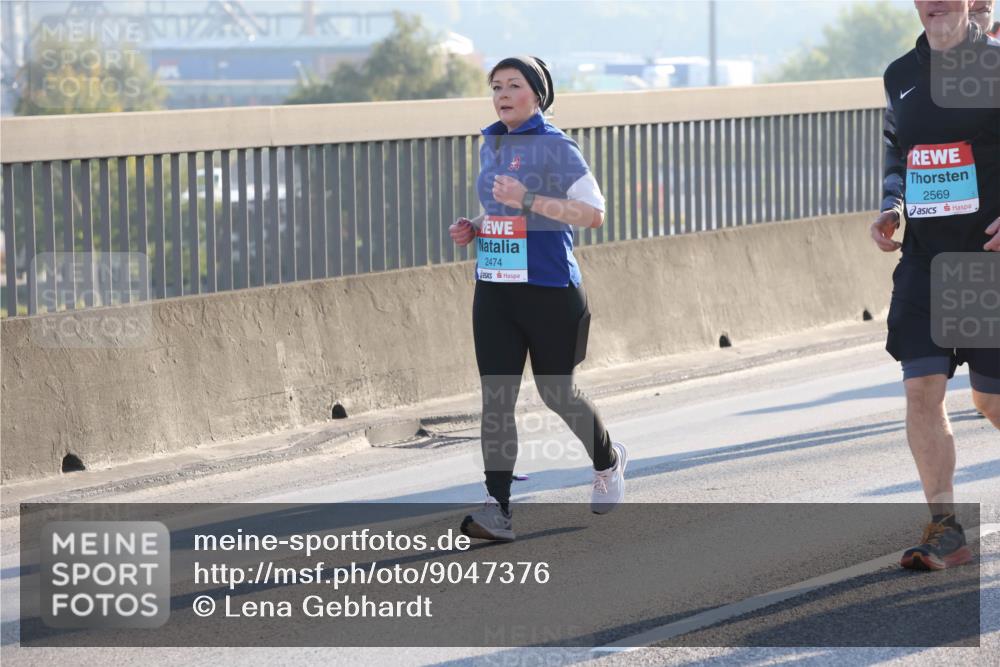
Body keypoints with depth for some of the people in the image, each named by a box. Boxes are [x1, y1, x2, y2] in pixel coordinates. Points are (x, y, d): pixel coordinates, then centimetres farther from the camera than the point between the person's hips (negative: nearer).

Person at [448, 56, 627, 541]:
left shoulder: (556, 146, -9)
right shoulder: (491, 146, 13)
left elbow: (593, 213, -16)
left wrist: (527, 200, -23)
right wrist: (473, 228, 6)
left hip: (549, 289, -6)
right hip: (494, 289, 6)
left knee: (556, 393, 8)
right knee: (496, 398, -4)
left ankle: (607, 462, 36)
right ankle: (498, 510, -8)